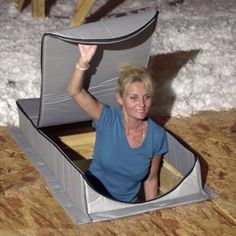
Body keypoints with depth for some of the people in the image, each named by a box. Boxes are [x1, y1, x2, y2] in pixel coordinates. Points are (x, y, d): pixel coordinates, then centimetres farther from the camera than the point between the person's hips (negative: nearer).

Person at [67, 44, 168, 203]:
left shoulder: (157, 135, -8)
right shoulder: (107, 119, -14)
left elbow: (151, 179, 5)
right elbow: (74, 91, -29)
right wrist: (84, 61, -45)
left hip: (127, 207, 4)